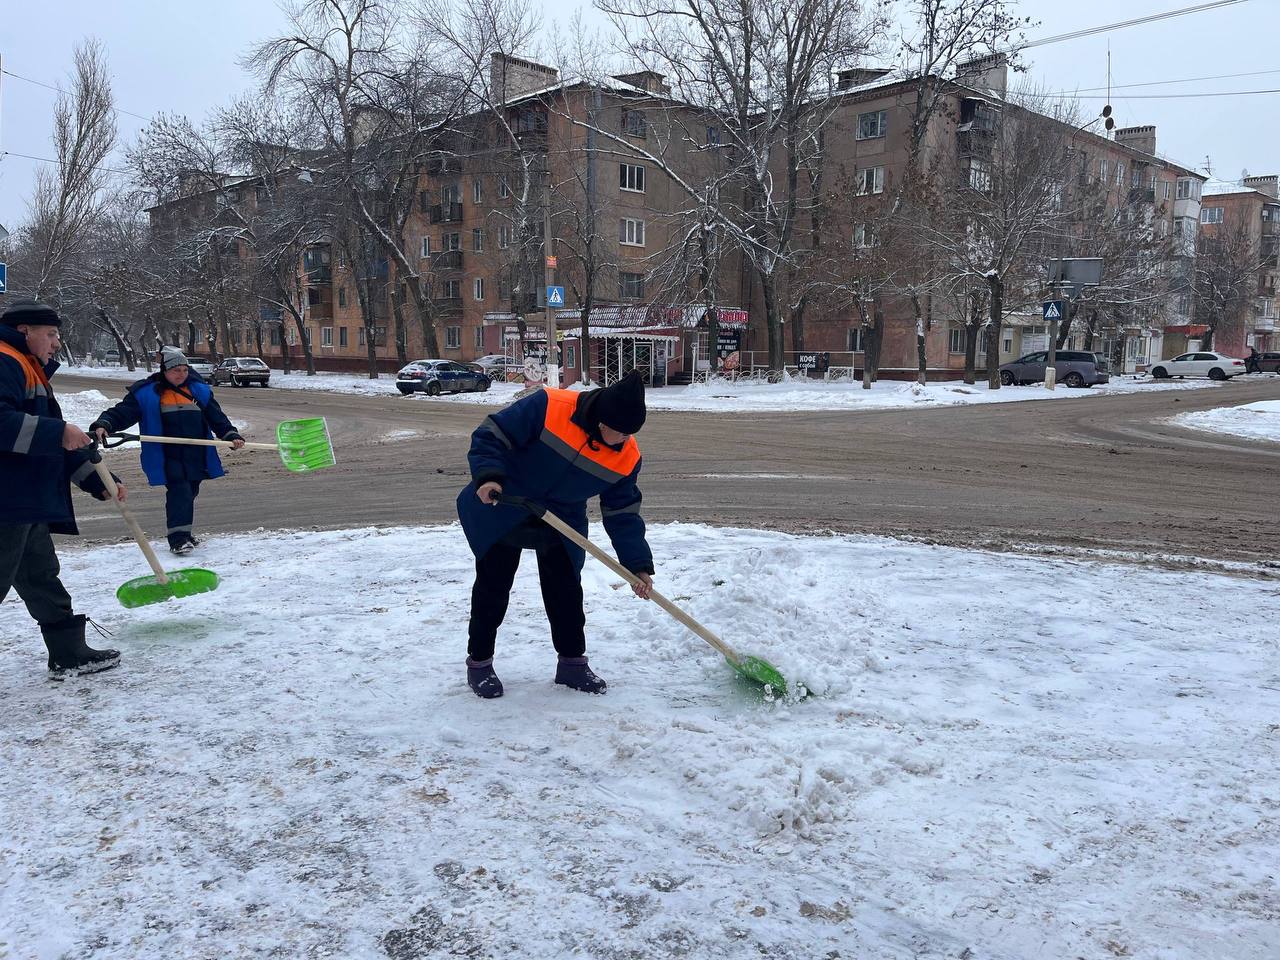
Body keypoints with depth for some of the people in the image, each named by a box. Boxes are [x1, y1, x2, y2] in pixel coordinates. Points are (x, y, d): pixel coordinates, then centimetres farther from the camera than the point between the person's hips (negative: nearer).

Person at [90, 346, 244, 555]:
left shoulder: (199, 390, 12)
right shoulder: (145, 393, 0)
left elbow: (217, 417, 13)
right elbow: (122, 412, -5)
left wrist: (231, 436, 1)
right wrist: (103, 424, -23)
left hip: (196, 455, 5)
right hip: (168, 457, -5)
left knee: (190, 493, 13)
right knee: (179, 492, -17)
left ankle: (184, 531, 29)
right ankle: (178, 538, -15)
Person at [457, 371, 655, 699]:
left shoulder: (627, 457, -14)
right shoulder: (548, 407, -28)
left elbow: (622, 513, -6)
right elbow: (491, 436, -22)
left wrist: (638, 565, -11)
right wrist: (487, 475, -38)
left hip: (561, 524, 4)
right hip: (502, 511, -3)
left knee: (566, 591, 5)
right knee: (492, 588, 4)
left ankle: (572, 663, 21)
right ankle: (479, 662, 19)